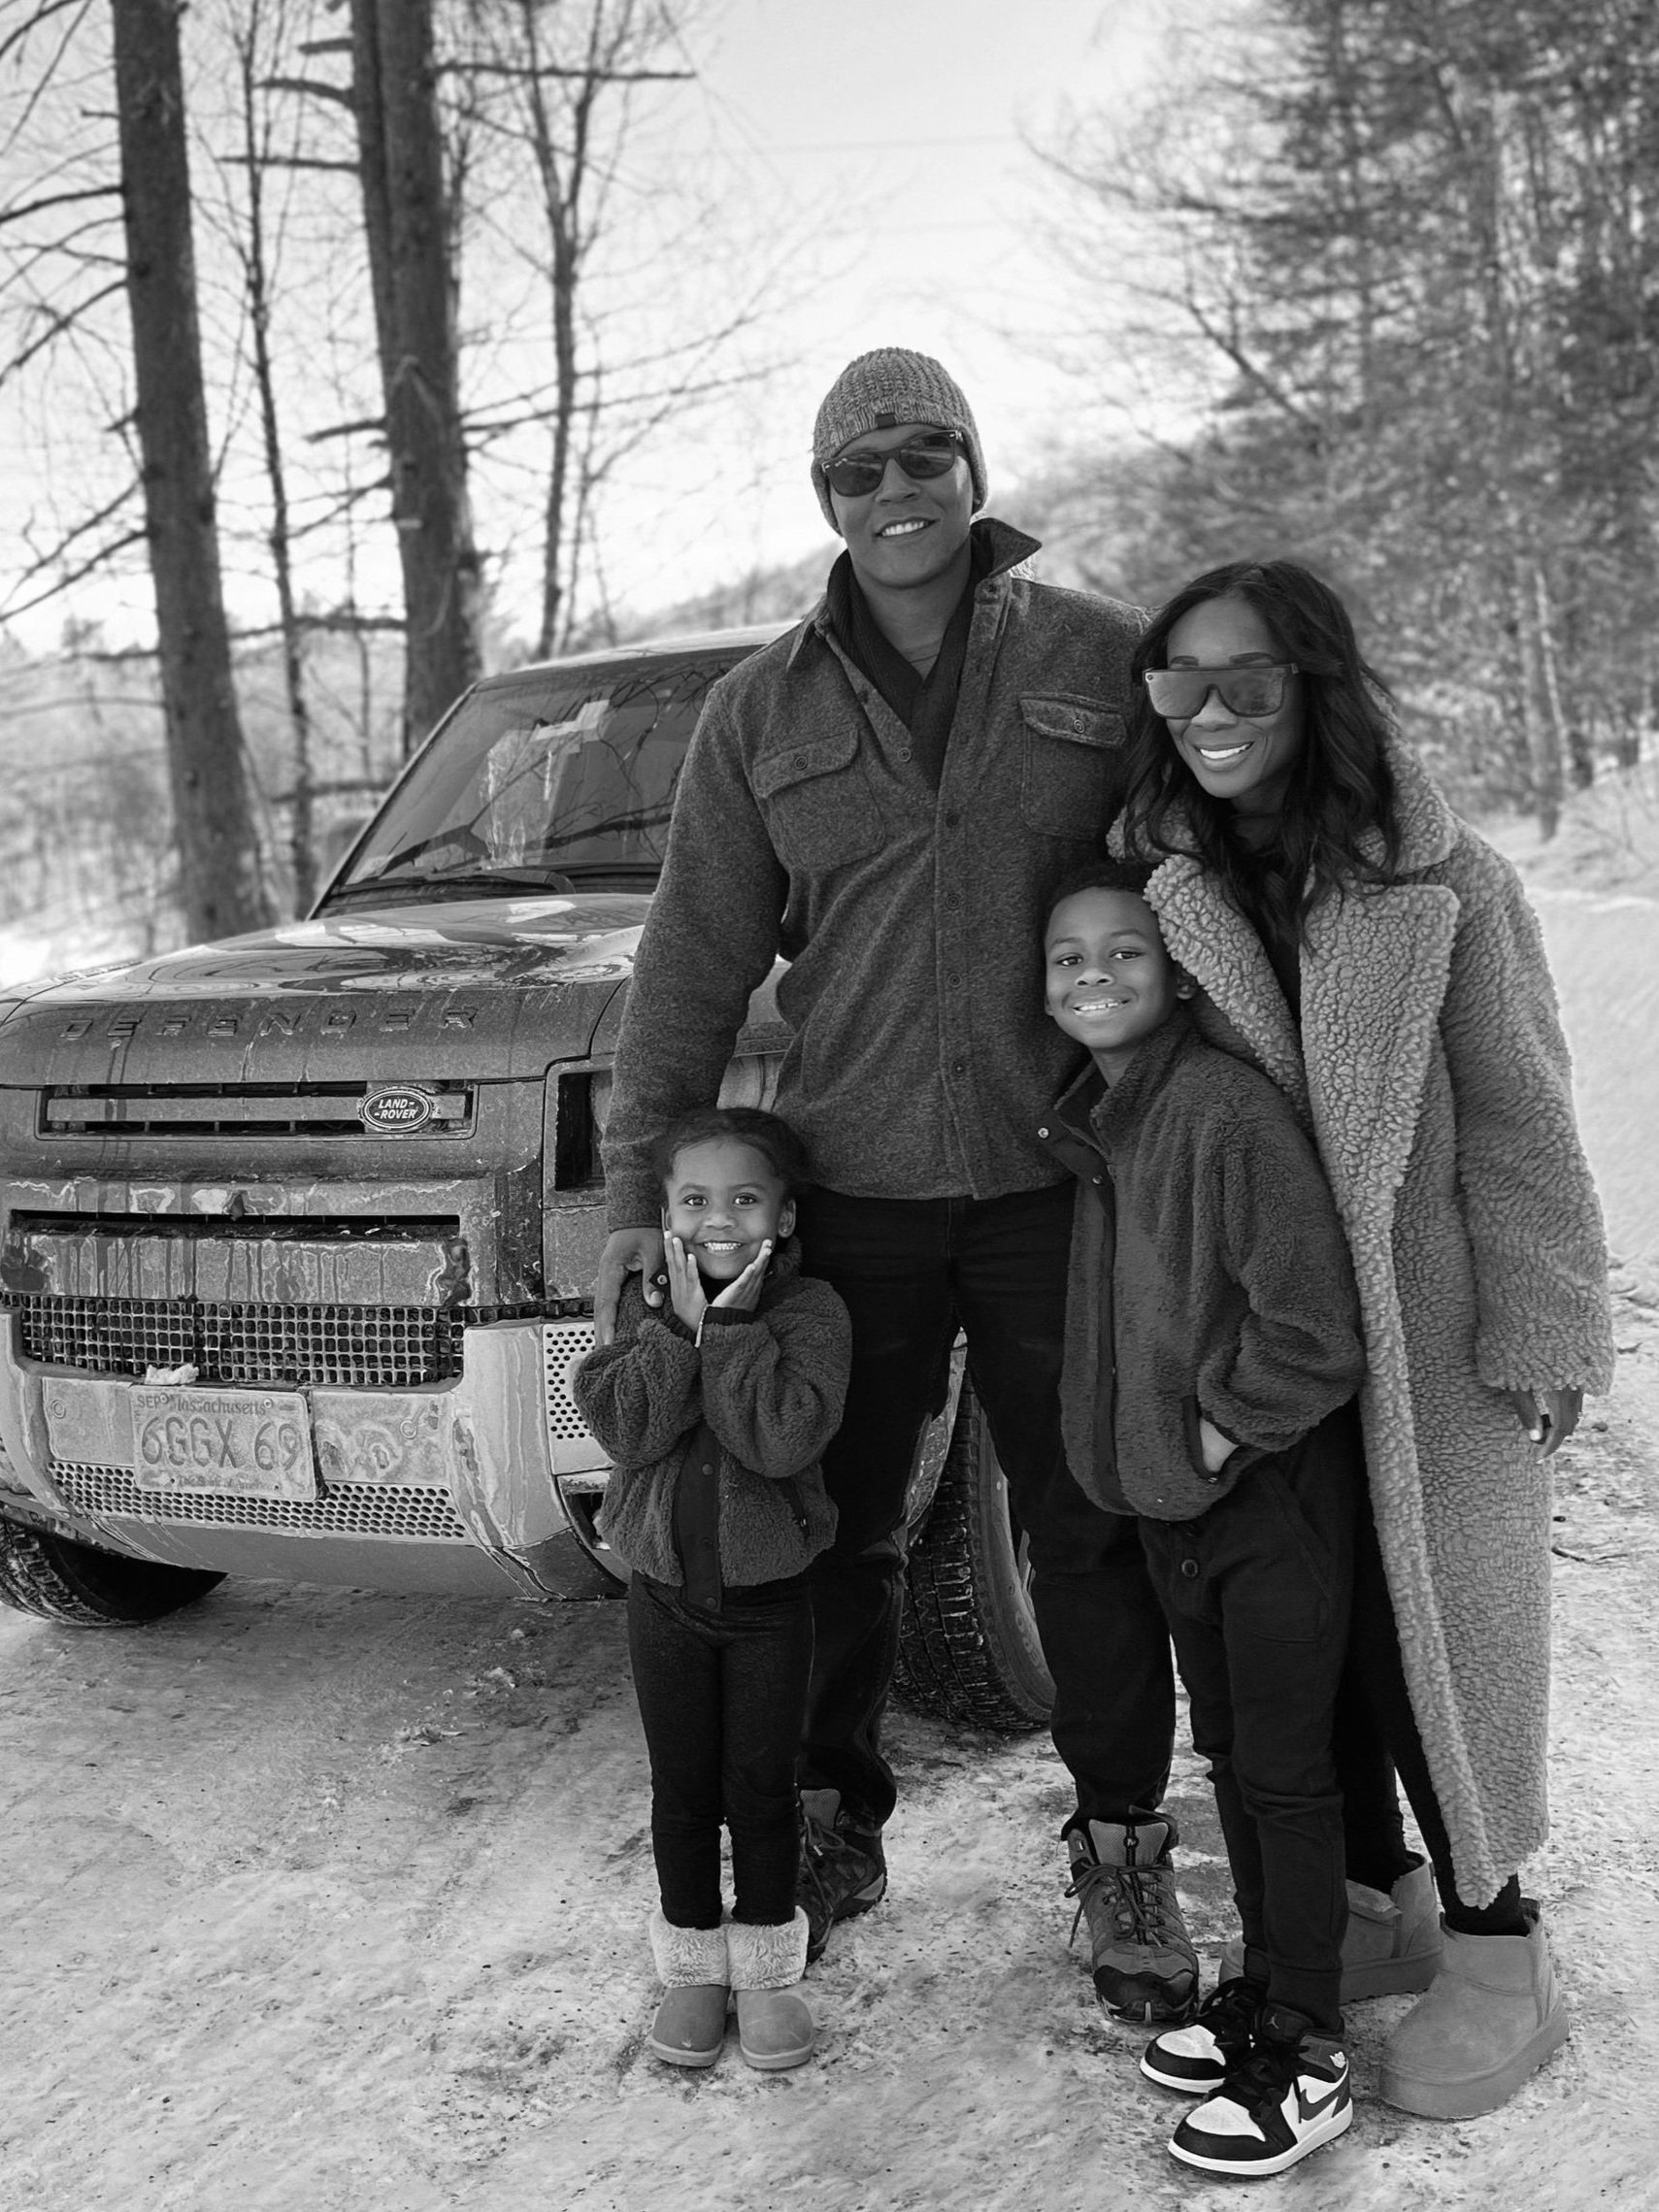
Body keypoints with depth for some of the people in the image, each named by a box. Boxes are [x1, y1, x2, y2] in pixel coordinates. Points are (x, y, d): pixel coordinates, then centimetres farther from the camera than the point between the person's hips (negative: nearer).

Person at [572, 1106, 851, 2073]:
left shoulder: (812, 1310, -12)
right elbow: (623, 1426, -18)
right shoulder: (648, 1306, -2)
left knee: (762, 1790, 9)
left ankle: (767, 1968, 26)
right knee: (683, 1790, 13)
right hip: (666, 1586, 2)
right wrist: (683, 1322, -23)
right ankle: (694, 1967, 29)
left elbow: (785, 1438, -26)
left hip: (769, 1592, -2)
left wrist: (735, 1323, -25)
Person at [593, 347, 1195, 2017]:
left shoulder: (1101, 663, 1)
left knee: (1089, 1530, 8)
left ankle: (1122, 1849, 25)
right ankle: (830, 1820, 32)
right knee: (832, 1528, 13)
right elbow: (695, 956, 5)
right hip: (848, 1186, 2)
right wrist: (638, 1188, -1)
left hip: (1057, 1184, -1)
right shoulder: (764, 709, 5)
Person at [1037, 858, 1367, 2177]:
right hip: (1167, 1497, 8)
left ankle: (1309, 2056, 17)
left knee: (1287, 1771, 3)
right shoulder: (1092, 1124, 5)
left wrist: (1224, 1429, -15)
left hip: (1275, 1493, -8)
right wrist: (1148, 1438, 10)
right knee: (1229, 1752, 19)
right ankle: (1262, 1988, 35)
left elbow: (1315, 1327, -23)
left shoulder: (1228, 1107, -22)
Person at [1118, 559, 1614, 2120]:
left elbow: (1515, 1123, -6)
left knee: (1424, 1626, 2)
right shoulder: (1153, 881, 0)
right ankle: (1365, 1885, 33)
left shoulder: (1443, 885, -9)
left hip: (1423, 1330, -3)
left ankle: (1494, 1951, 19)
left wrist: (1541, 1331, -8)